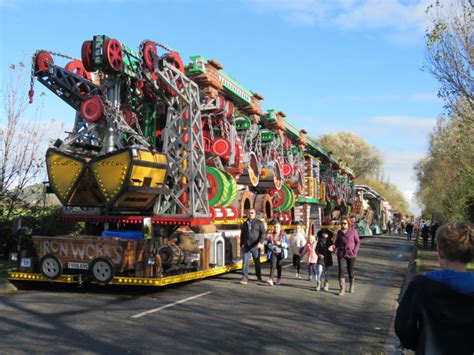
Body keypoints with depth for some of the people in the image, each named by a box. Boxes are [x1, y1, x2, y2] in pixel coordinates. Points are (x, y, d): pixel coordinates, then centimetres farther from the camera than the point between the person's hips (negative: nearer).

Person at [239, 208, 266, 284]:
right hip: (246, 246, 3)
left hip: (255, 246, -3)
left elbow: (263, 233, -7)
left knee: (257, 262, 9)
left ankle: (259, 277, 24)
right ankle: (245, 277, -8)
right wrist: (241, 244, 16)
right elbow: (242, 235, 22)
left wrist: (260, 242, -20)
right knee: (245, 262, -7)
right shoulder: (245, 223, 16)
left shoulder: (259, 223, 3)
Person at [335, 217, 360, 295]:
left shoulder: (353, 231, -4)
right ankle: (342, 289, -5)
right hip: (341, 253, 2)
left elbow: (358, 242, 1)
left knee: (350, 271, 8)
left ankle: (352, 285, 35)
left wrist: (355, 251, -10)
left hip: (351, 254, -2)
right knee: (340, 270, -9)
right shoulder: (339, 232, 6)